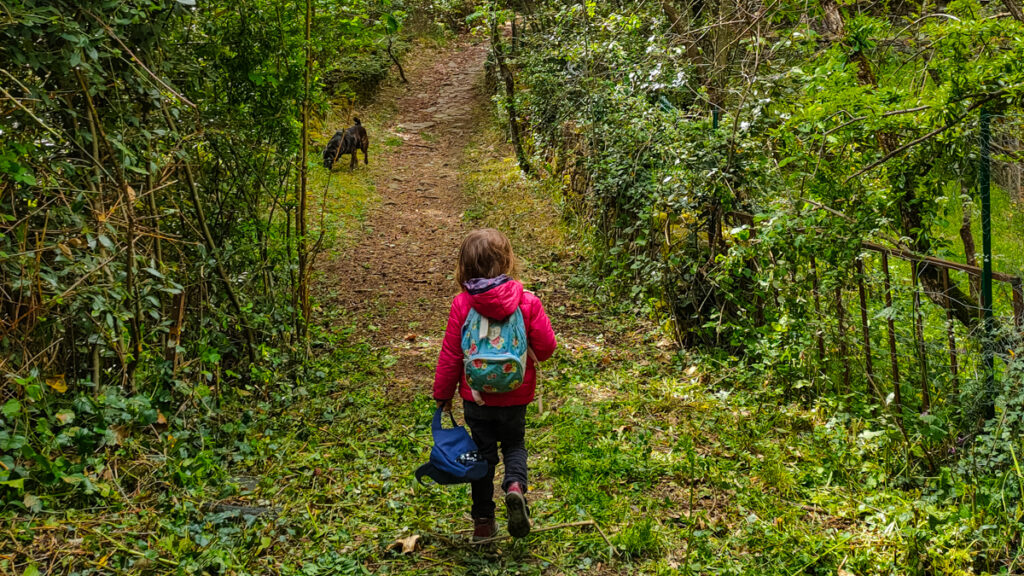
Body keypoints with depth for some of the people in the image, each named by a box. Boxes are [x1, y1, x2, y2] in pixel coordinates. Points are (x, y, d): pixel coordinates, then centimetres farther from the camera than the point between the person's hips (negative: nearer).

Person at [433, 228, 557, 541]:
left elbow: (450, 355, -7)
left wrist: (443, 393, 5)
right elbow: (546, 346, -8)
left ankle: (483, 522, 19)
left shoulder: (462, 304, -13)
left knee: (483, 453, 14)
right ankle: (515, 485, -10)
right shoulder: (527, 302, -13)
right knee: (514, 445, 20)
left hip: (476, 397, 0)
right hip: (515, 396, 0)